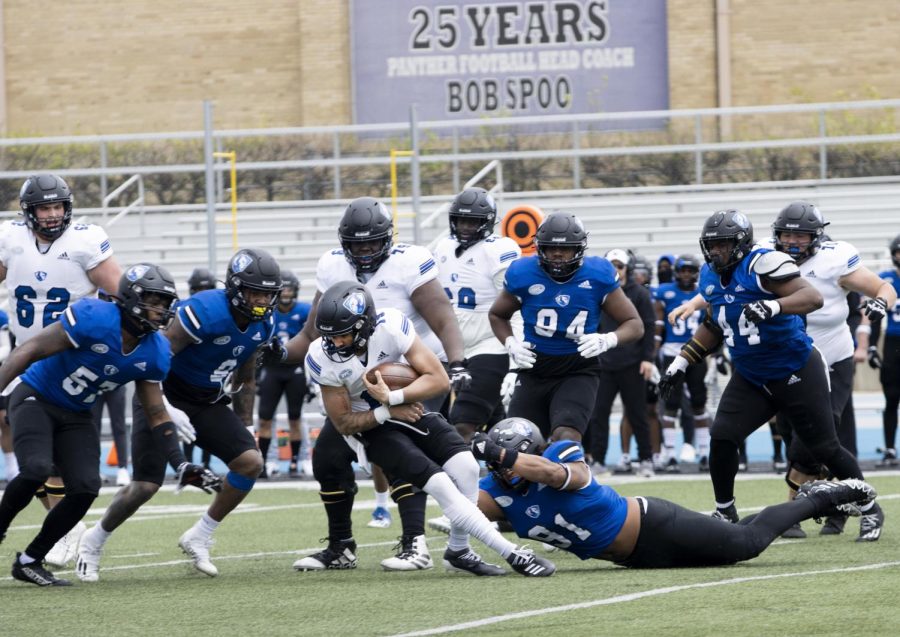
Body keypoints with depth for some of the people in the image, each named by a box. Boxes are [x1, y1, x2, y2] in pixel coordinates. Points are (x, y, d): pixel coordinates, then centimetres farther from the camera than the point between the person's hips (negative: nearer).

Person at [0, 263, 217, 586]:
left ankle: (29, 561, 6)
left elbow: (157, 414, 3)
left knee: (85, 488, -10)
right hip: (35, 399, -6)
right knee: (36, 469, -29)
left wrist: (181, 465, -5)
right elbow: (29, 351, -24)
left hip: (76, 415, 6)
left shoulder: (154, 353, -5)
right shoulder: (93, 320, -27)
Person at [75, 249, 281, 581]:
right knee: (146, 485, -13)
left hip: (208, 404, 7)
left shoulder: (262, 325, -2)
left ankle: (199, 539, 5)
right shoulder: (207, 312, -27)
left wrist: (245, 427, 15)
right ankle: (93, 542, 14)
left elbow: (245, 379, 14)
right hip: (165, 396, -7)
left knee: (251, 462, -11)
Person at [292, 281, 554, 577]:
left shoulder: (391, 327, -24)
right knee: (439, 483, -22)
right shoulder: (322, 358, -23)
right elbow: (343, 423, -12)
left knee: (465, 467, -21)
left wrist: (392, 397, -31)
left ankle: (458, 550, 0)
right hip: (372, 427, -2)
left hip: (410, 410, 2)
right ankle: (511, 553, -18)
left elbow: (439, 379, -22)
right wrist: (388, 412, -22)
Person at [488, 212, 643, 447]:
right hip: (534, 370, 3)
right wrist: (511, 344, -6)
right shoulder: (524, 275, -6)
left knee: (566, 438, -24)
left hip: (579, 372, -3)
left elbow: (634, 324, -2)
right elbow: (497, 315, 14)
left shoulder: (598, 276, -9)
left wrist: (607, 340, -23)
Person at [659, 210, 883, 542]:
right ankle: (724, 513, 8)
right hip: (751, 378, 6)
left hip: (797, 373, -6)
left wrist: (772, 306, -51)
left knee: (825, 449, 3)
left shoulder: (763, 265, -23)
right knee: (721, 438, -10)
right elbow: (712, 327, 19)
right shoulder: (710, 277, 2)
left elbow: (813, 297, -35)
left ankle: (870, 510, 22)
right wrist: (681, 362, 14)